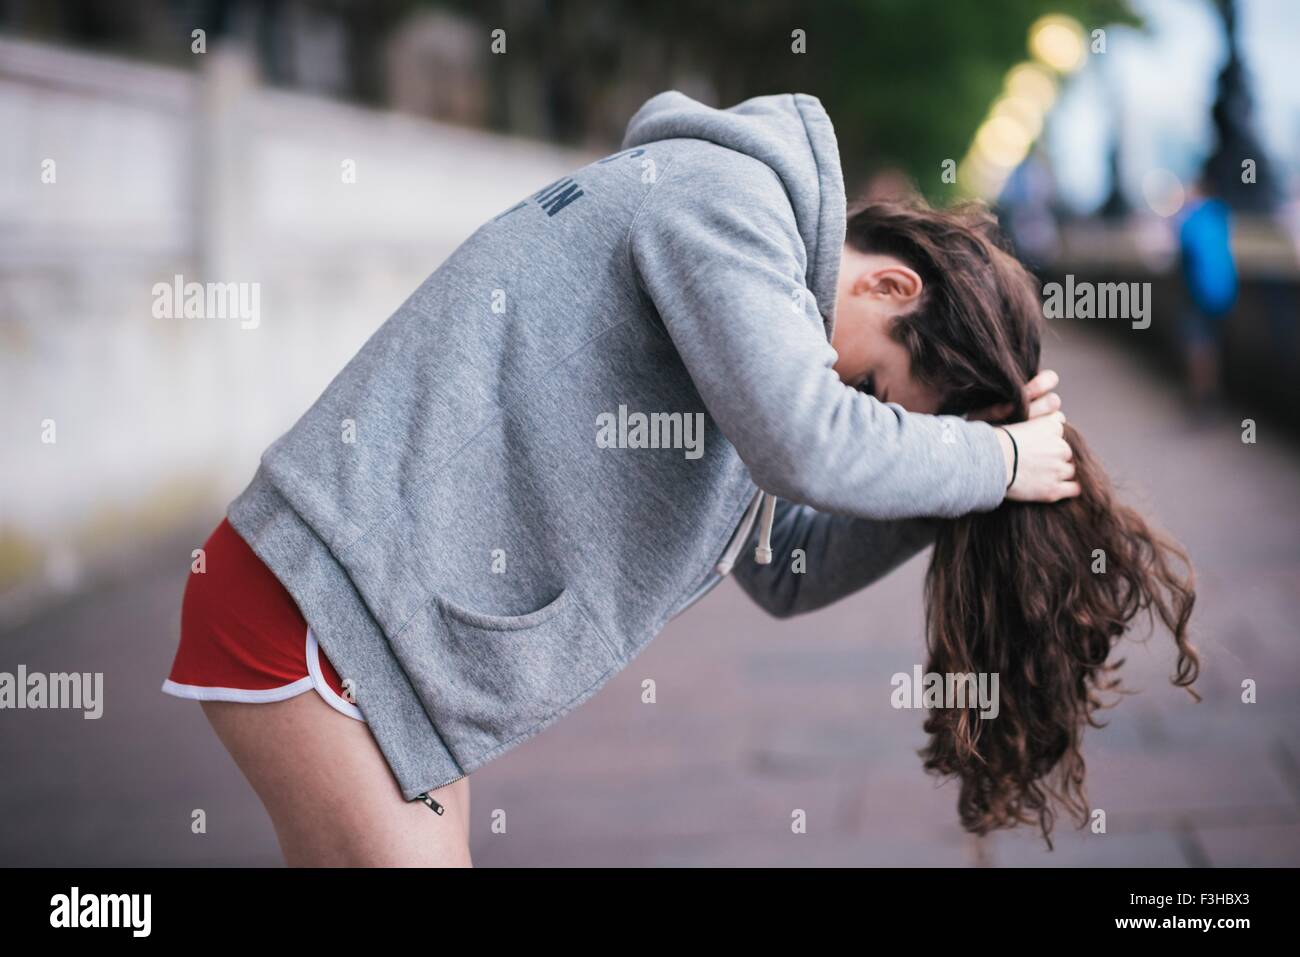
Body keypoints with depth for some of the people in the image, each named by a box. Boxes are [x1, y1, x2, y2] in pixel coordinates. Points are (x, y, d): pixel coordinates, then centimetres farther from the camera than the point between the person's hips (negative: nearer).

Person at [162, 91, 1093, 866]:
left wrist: (979, 445, 9)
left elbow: (788, 570, 17)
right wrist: (996, 462, -11)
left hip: (391, 622, 10)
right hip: (320, 601, -10)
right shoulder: (729, 190, -13)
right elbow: (806, 445, -27)